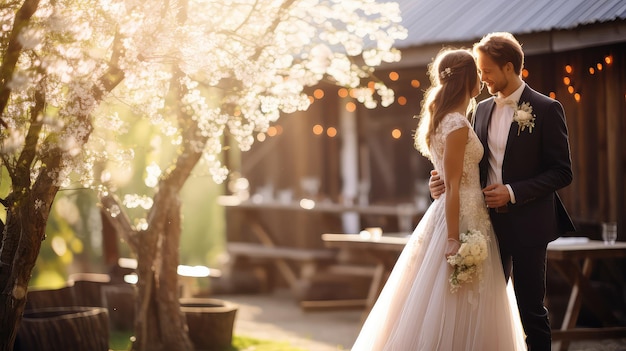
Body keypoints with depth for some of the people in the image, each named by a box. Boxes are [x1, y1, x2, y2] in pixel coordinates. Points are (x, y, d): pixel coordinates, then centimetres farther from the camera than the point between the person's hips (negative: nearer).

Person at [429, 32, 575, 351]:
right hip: (489, 221, 6)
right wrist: (447, 179, -5)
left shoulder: (546, 109, -8)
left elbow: (562, 172, -10)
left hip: (526, 225, -6)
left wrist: (513, 192, -18)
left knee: (531, 307, 2)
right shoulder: (483, 109, 10)